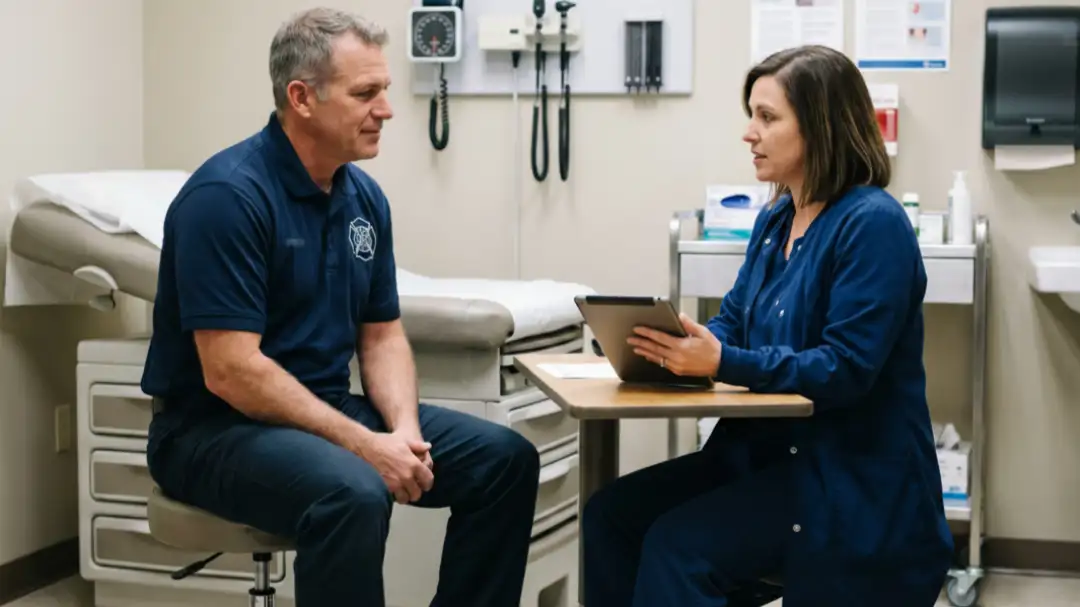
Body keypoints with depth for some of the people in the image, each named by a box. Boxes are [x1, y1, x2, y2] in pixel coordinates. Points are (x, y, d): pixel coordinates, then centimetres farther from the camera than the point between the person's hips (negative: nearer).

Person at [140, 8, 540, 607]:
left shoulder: (364, 196, 5)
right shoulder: (227, 195, -19)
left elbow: (382, 335, 11)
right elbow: (231, 372, -24)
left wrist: (404, 430, -9)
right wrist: (364, 445, -23)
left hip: (326, 408, 8)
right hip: (218, 424, -8)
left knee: (505, 459, -1)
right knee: (354, 493, -36)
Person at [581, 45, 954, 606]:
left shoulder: (872, 224, -17)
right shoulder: (775, 220, 11)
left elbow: (846, 370, -22)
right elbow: (732, 323, 13)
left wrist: (723, 364, -29)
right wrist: (668, 344, -9)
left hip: (854, 484, -9)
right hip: (768, 450, 9)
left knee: (678, 546, -24)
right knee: (611, 513, -5)